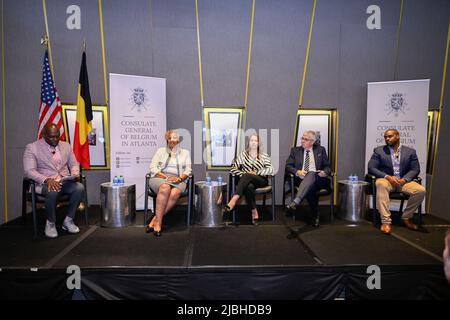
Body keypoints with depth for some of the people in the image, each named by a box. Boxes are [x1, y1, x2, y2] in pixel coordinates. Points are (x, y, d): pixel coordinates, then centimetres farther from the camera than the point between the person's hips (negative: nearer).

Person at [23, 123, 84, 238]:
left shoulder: (66, 146, 14)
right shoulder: (32, 148, 0)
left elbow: (74, 164, 18)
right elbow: (29, 171, -9)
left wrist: (75, 174, -6)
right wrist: (47, 180, -26)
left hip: (65, 181, 4)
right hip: (44, 183, -4)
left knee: (79, 187, -27)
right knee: (52, 191, -38)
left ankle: (68, 220, -11)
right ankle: (50, 223, -12)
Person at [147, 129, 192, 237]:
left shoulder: (185, 152, 21)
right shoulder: (161, 151, 19)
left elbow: (188, 170, 10)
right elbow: (153, 168, 6)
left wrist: (180, 178, -11)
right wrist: (166, 177, -10)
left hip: (178, 180, 1)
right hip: (160, 178, -1)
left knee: (175, 193, -36)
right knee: (165, 188, -38)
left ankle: (155, 219, -30)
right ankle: (158, 223, -36)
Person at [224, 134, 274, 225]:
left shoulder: (264, 156, 11)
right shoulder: (243, 154, 12)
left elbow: (271, 170, -3)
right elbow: (233, 169, 3)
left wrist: (256, 172, -12)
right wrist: (243, 174, -13)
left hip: (261, 181, -1)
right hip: (246, 181, 1)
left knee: (246, 176, -34)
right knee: (249, 187, -38)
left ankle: (233, 200, -45)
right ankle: (254, 212, -30)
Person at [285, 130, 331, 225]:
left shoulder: (321, 150, 21)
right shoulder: (295, 150, 19)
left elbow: (327, 167, 17)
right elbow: (288, 166, 8)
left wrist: (325, 172, -8)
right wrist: (297, 172, -13)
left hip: (317, 179, 0)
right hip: (301, 179, 0)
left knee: (311, 174, -37)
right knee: (310, 187, -36)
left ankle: (295, 202, -53)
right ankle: (315, 215, -29)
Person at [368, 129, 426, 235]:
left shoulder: (410, 152, 11)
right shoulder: (378, 151, 6)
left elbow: (415, 169, 5)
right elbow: (371, 168, -2)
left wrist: (404, 179, -15)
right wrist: (387, 177, -17)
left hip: (403, 181, 2)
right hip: (386, 179, -2)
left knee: (421, 190, -26)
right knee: (381, 184, -38)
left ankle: (406, 217, -2)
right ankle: (386, 221, -38)